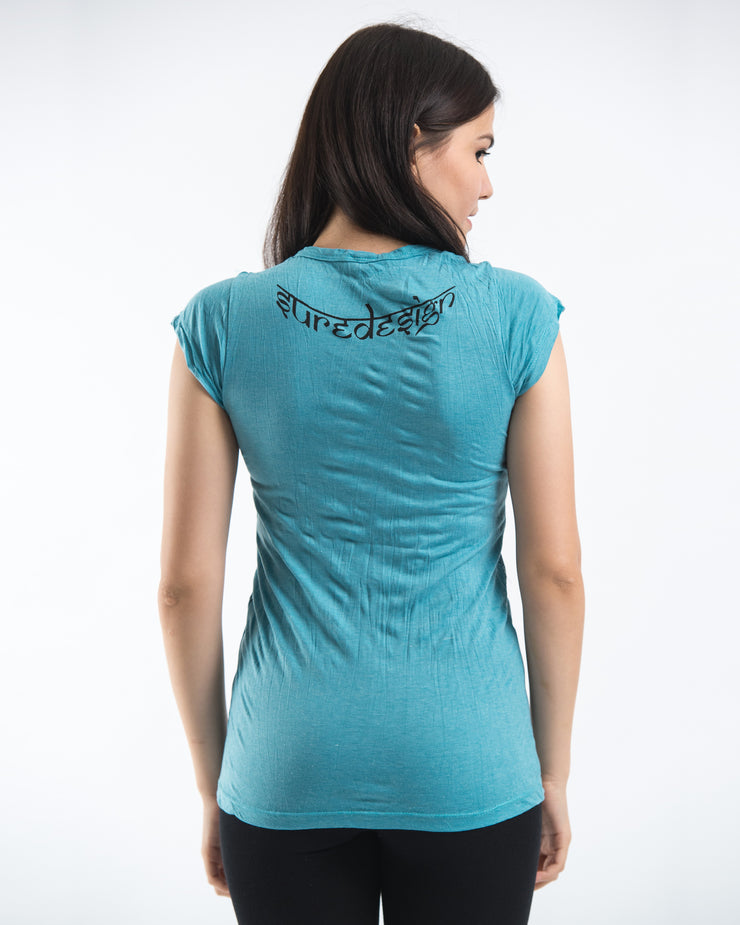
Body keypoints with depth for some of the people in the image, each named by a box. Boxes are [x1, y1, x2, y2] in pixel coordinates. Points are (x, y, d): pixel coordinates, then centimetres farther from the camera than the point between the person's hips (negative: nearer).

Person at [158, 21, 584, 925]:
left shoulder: (222, 323, -8)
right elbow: (555, 570, -7)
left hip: (289, 777, 1)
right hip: (469, 776, 0)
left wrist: (212, 785, 7)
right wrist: (553, 774, 6)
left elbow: (186, 584, -6)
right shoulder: (516, 316, -10)